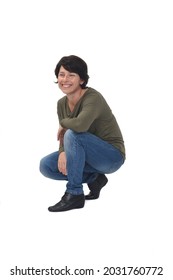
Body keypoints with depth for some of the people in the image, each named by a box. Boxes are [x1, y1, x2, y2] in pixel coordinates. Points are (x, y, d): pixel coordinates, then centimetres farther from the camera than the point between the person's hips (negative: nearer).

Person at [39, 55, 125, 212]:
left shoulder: (93, 97, -24)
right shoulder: (62, 104, 1)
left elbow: (80, 125, -43)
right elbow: (63, 135, 2)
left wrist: (63, 123, -20)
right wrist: (63, 152, -21)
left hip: (112, 156, -8)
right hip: (92, 157, 8)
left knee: (73, 134, -31)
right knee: (46, 165, -7)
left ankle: (74, 194, -21)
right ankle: (93, 178, 6)